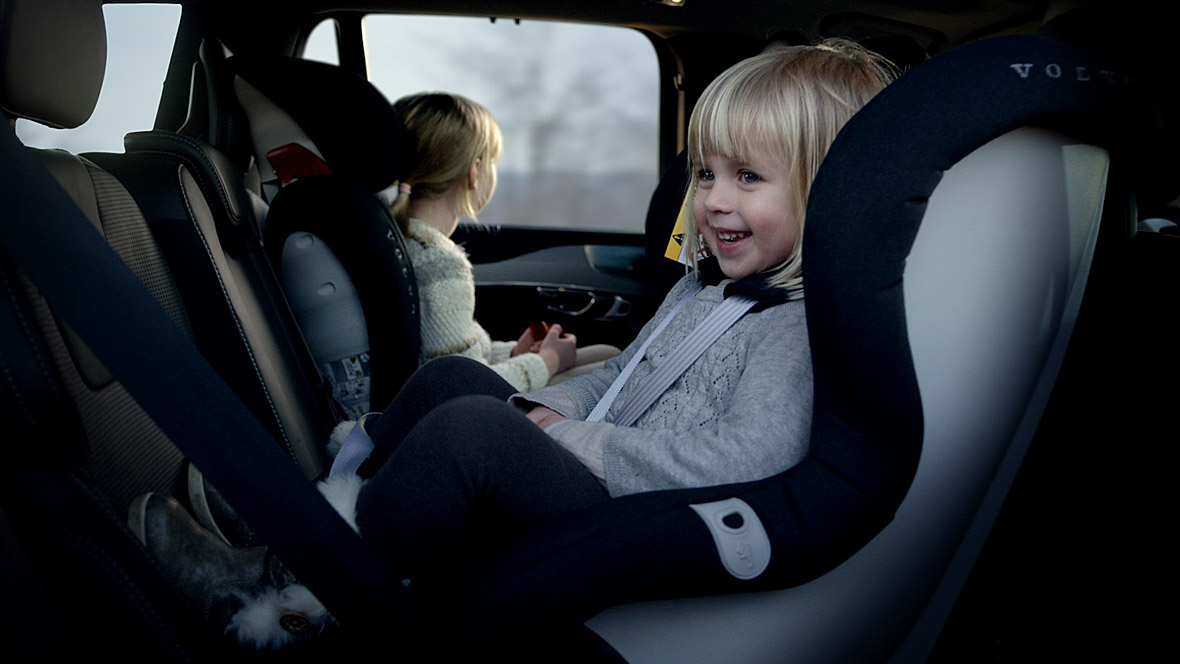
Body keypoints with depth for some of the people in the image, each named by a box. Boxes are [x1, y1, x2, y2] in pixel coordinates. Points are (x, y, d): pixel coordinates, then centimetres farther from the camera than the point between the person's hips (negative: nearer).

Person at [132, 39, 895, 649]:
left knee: (471, 428, -28)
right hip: (587, 470, 10)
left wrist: (589, 445, -22)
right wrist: (548, 406, 5)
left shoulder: (798, 327, -15)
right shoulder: (703, 287, 15)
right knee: (451, 377, 12)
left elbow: (753, 458, -29)